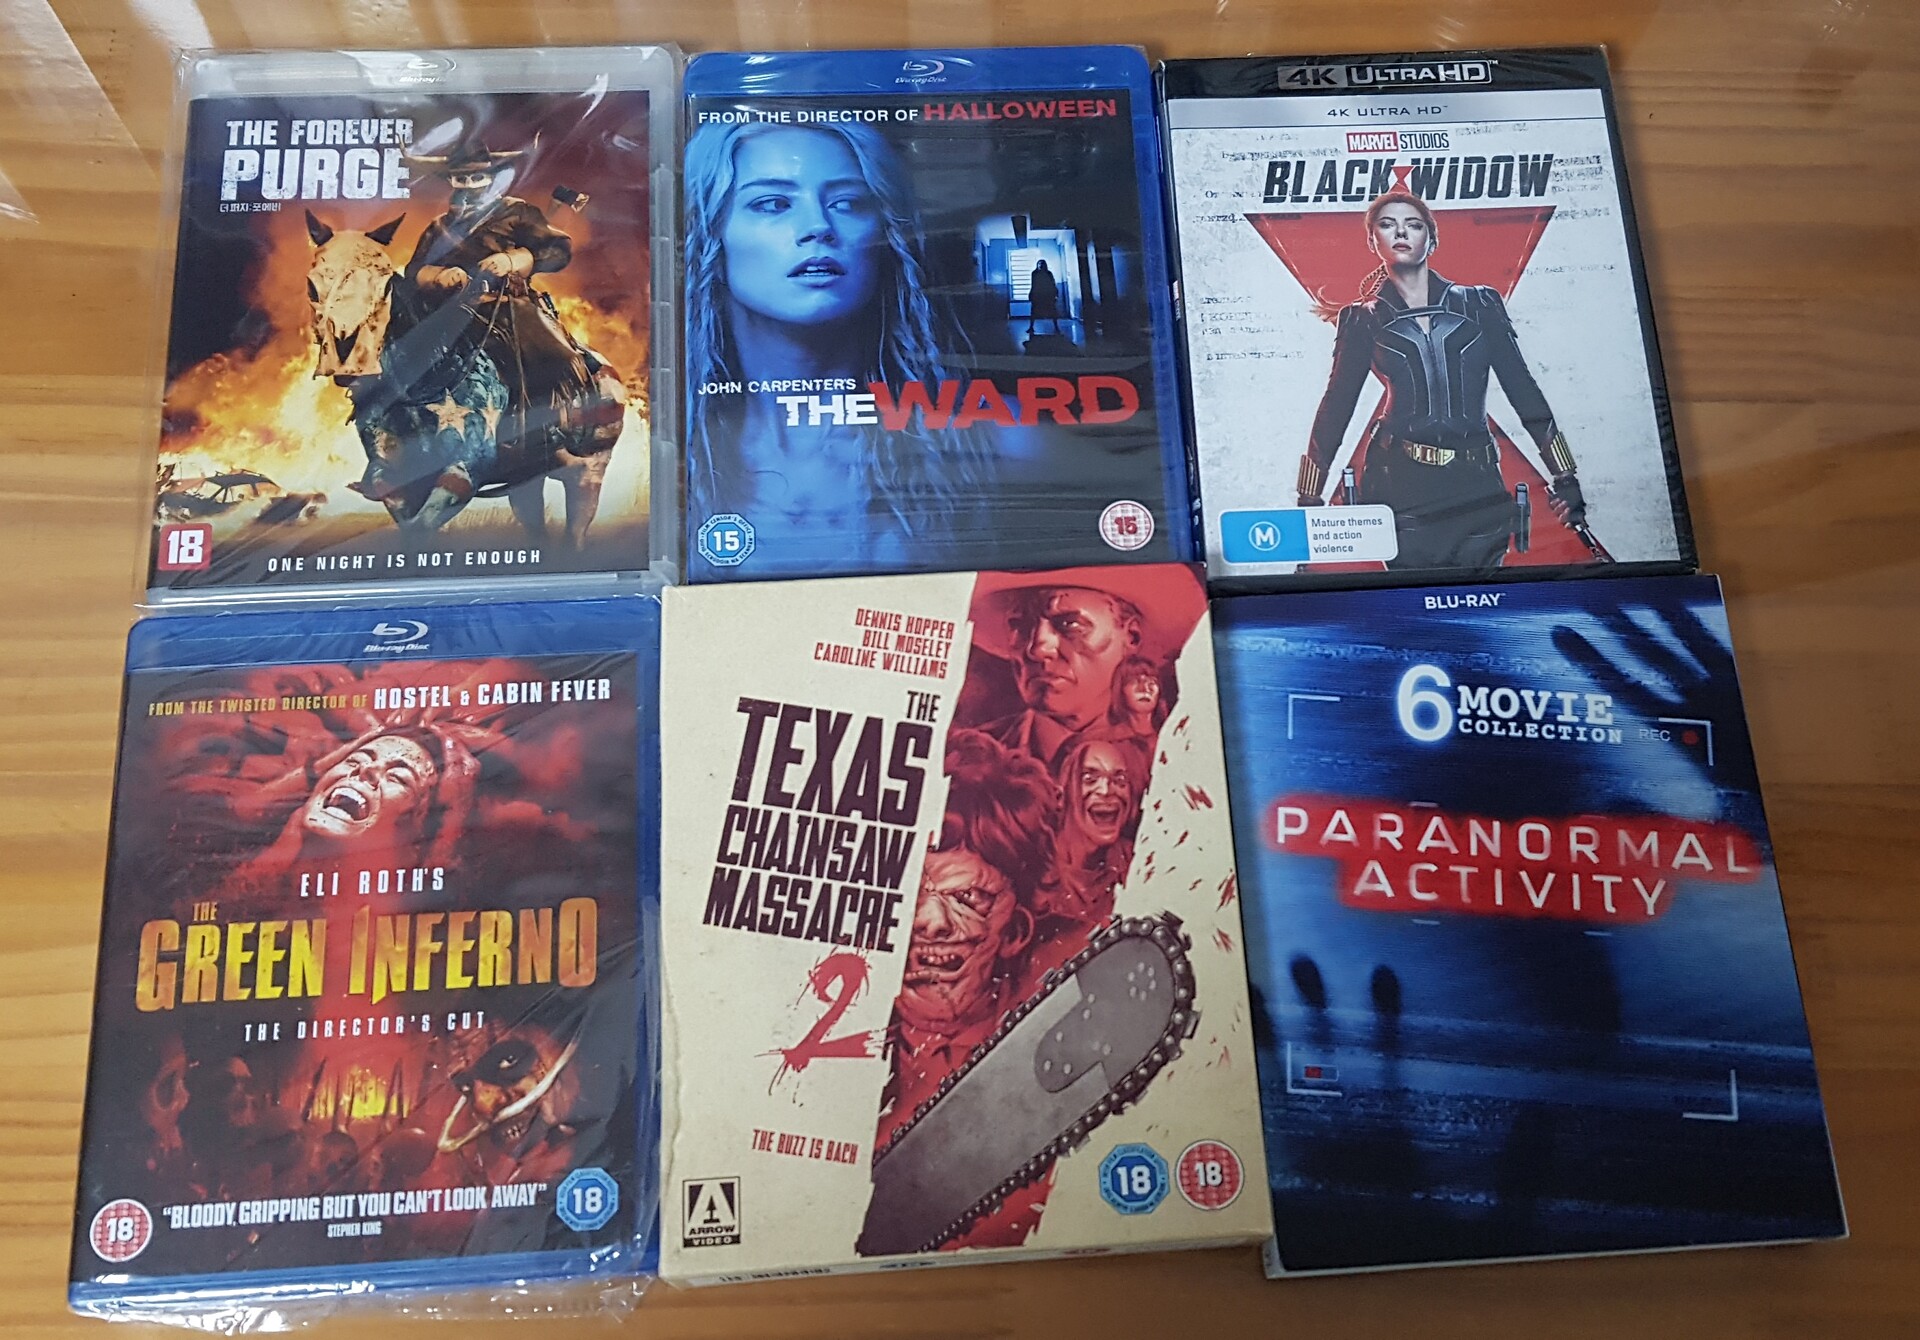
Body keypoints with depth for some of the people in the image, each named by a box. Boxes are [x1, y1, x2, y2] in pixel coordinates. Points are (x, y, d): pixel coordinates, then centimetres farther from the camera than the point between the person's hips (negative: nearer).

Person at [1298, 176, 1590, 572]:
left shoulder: (1479, 305, 11)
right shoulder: (1364, 320, 9)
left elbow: (1523, 389, 9)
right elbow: (1336, 407, 7)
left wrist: (1565, 478, 5)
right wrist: (1308, 501, 2)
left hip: (1476, 486, 1)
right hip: (1400, 487, -1)